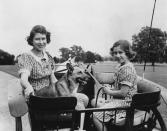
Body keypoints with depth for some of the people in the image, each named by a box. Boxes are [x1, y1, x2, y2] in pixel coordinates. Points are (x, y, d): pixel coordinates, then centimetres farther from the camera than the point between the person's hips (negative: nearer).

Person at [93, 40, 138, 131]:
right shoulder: (121, 66, 11)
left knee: (96, 116, -15)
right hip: (118, 100, 10)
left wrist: (109, 92, -10)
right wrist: (111, 88, 4)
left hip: (125, 103, -10)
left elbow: (123, 93, -24)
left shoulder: (127, 69, -21)